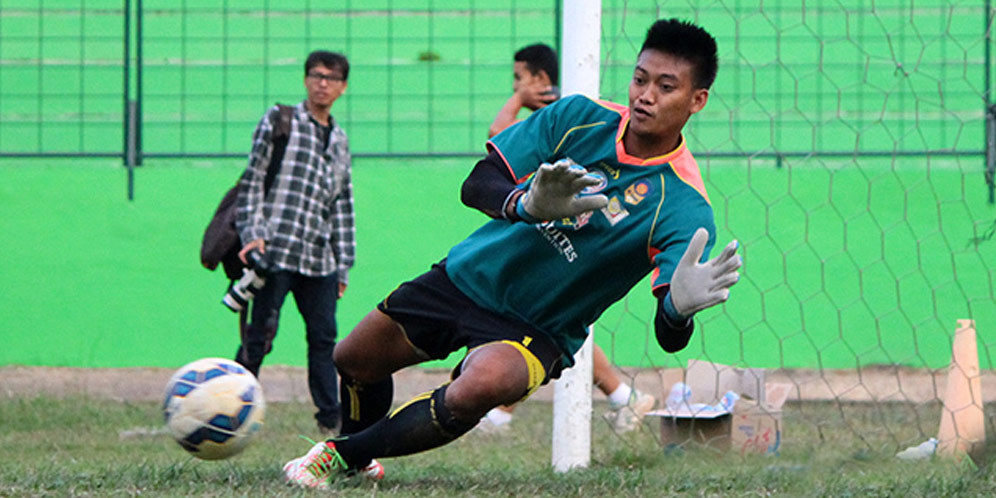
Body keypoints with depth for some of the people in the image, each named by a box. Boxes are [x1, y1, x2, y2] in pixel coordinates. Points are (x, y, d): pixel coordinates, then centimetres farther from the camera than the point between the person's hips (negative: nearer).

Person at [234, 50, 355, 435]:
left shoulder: (339, 140, 20)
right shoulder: (279, 121, 4)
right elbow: (252, 179, 1)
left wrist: (343, 263, 17)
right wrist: (253, 233, -9)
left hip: (319, 258, 5)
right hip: (276, 251, -5)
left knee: (324, 337, 3)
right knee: (261, 334, -7)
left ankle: (331, 416, 7)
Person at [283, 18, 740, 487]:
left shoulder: (685, 204, -23)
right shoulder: (580, 116, -12)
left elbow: (668, 337, -31)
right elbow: (477, 186, -14)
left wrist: (679, 308, -57)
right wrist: (528, 206, -37)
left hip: (540, 331, -4)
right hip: (469, 276, 4)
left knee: (483, 384, -34)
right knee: (353, 361, 13)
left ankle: (345, 452, -9)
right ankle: (358, 463, 49)